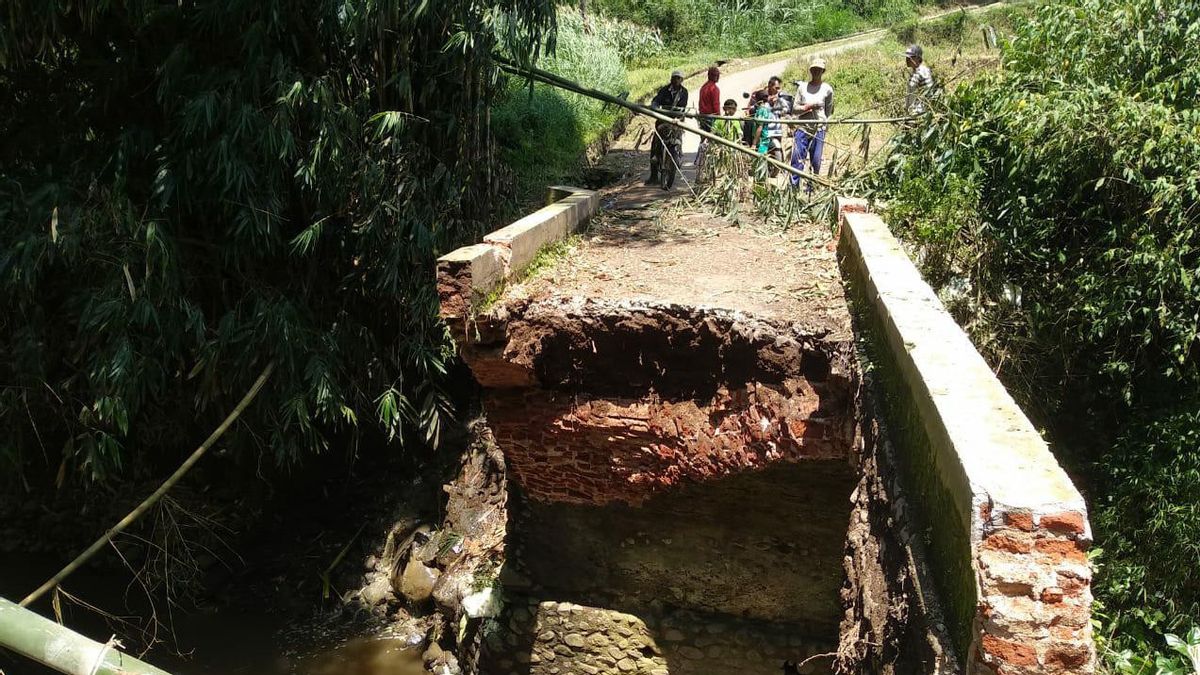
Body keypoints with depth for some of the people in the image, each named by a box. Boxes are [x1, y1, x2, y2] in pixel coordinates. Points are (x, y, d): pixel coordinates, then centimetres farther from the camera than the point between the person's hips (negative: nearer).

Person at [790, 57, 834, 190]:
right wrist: (808, 107, -12)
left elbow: (829, 111, 11)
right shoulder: (803, 87, 7)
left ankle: (811, 188, 10)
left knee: (816, 161, 2)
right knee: (797, 159, -7)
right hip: (802, 128, 0)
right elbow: (795, 109, 3)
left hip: (819, 129, 0)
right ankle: (794, 188, -4)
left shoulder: (827, 89, 5)